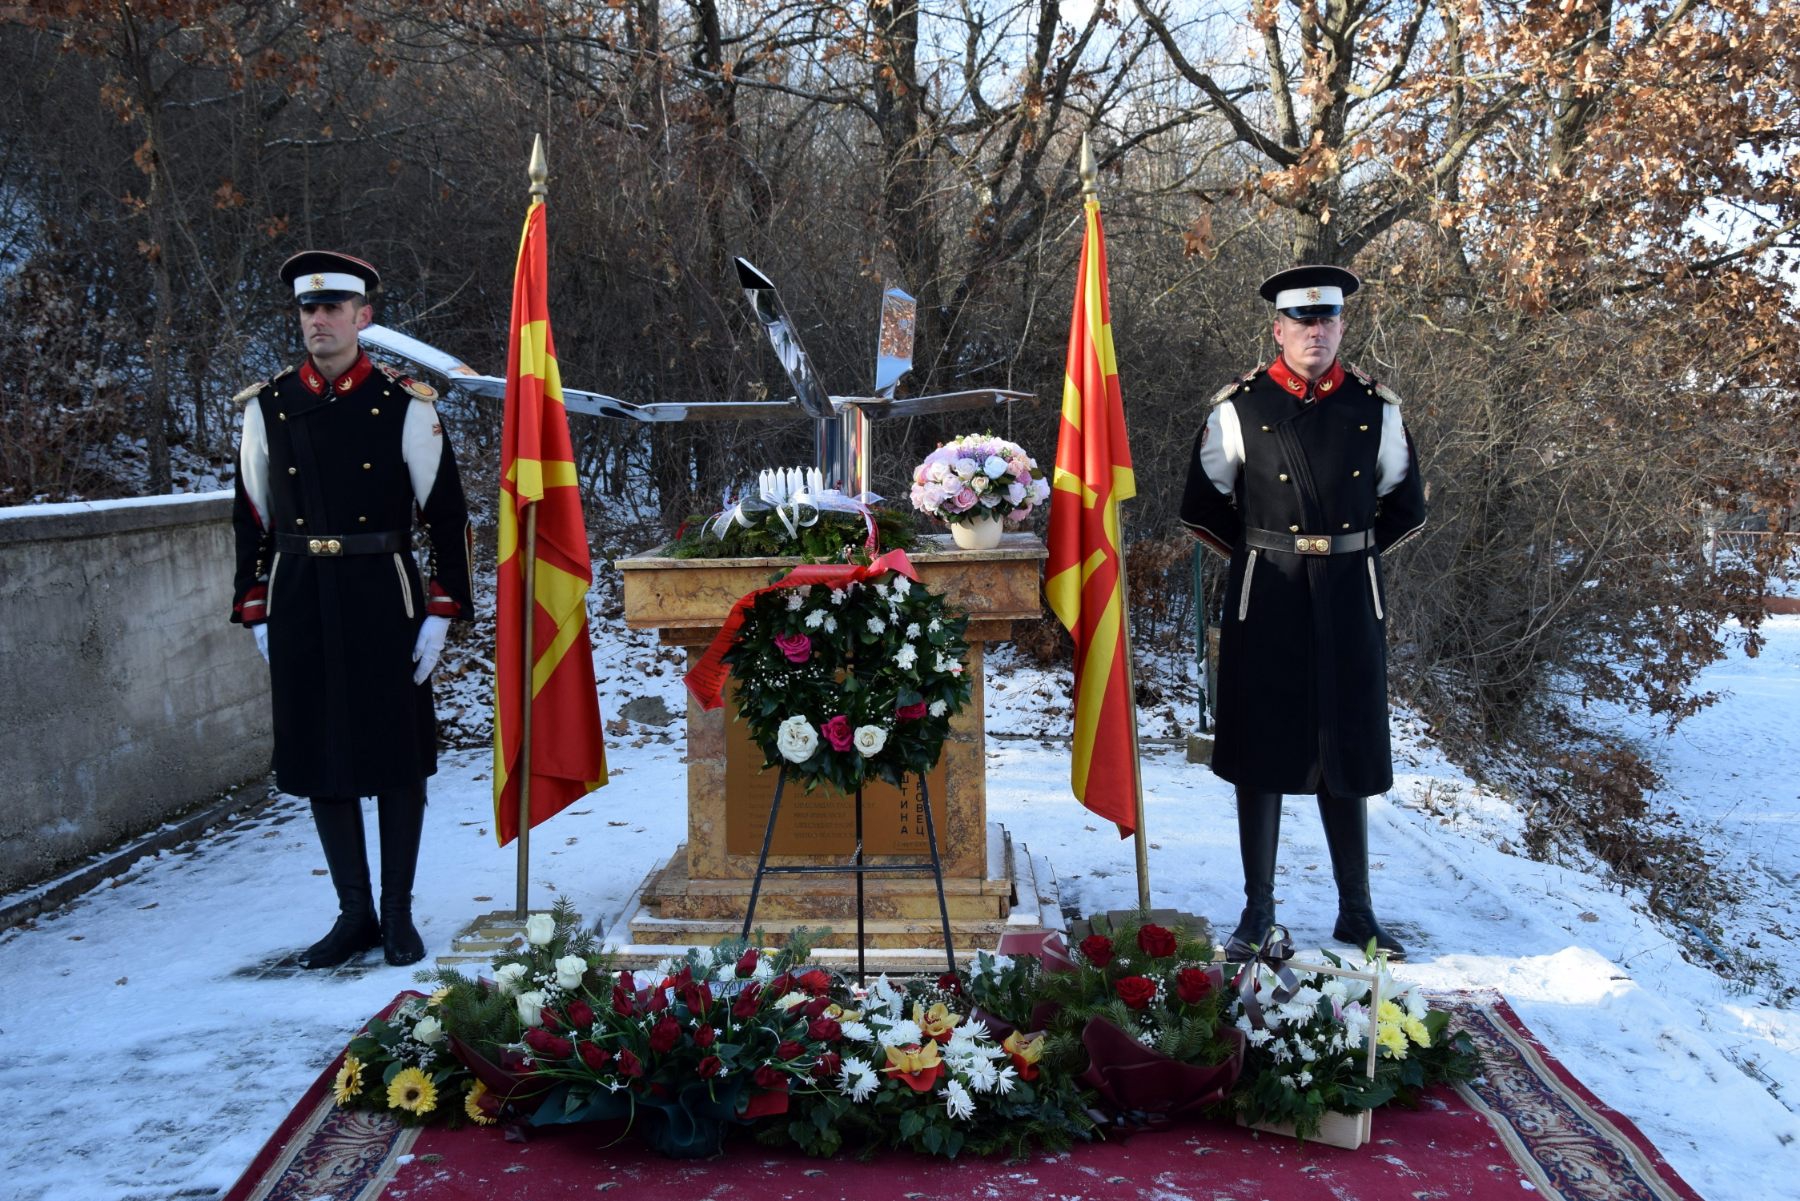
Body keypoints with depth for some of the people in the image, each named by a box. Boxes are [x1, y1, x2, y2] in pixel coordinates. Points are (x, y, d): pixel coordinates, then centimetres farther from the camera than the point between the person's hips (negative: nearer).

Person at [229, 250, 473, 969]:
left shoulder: (406, 405, -2)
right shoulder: (266, 407, 5)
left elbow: (447, 515, -1)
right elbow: (252, 520, 9)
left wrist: (440, 613, -5)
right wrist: (255, 613, 6)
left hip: (383, 601, -2)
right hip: (300, 606, 3)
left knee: (398, 761, 4)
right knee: (320, 761, 7)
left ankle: (399, 914, 17)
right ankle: (354, 913, 18)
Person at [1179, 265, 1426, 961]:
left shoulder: (1376, 408, 4)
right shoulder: (1238, 408, -2)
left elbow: (1404, 505, 16)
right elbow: (1206, 506, 7)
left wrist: (1352, 557, 12)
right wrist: (1262, 557, 9)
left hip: (1350, 602, 2)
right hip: (1265, 603, -1)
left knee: (1348, 757, 8)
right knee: (1260, 755, 3)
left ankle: (1356, 913, 20)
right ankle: (1257, 914, 13)